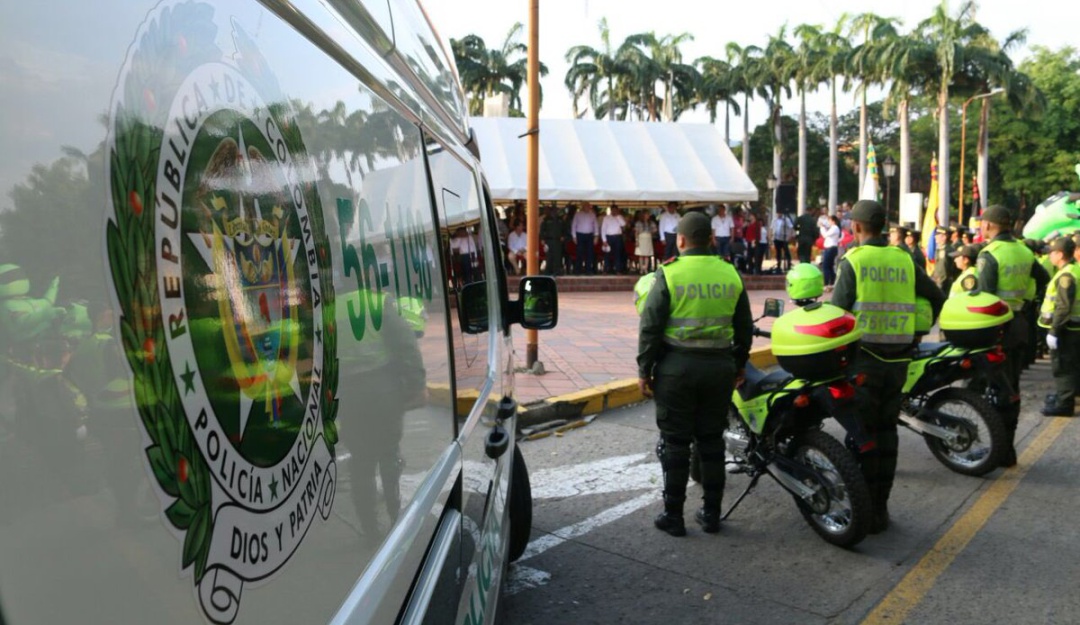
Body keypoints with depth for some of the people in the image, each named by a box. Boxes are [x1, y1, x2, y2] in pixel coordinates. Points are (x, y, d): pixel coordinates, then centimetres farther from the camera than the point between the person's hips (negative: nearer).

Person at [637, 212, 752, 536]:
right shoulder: (731, 274, 4)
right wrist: (739, 365, 23)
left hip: (677, 366, -4)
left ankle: (673, 515, 13)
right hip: (720, 366, 4)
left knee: (675, 442, 5)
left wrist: (644, 370, -1)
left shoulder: (669, 273, -9)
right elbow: (745, 328, 12)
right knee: (712, 440, 14)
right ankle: (711, 513, 22)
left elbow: (650, 327, -10)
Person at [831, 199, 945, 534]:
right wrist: (916, 330, 22)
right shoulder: (904, 259, 7)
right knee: (886, 431, 13)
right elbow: (936, 298, 15)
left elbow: (838, 309, -13)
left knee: (861, 432, 3)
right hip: (898, 358, 5)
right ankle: (880, 507, 21)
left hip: (863, 356, -5)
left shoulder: (852, 260, -8)